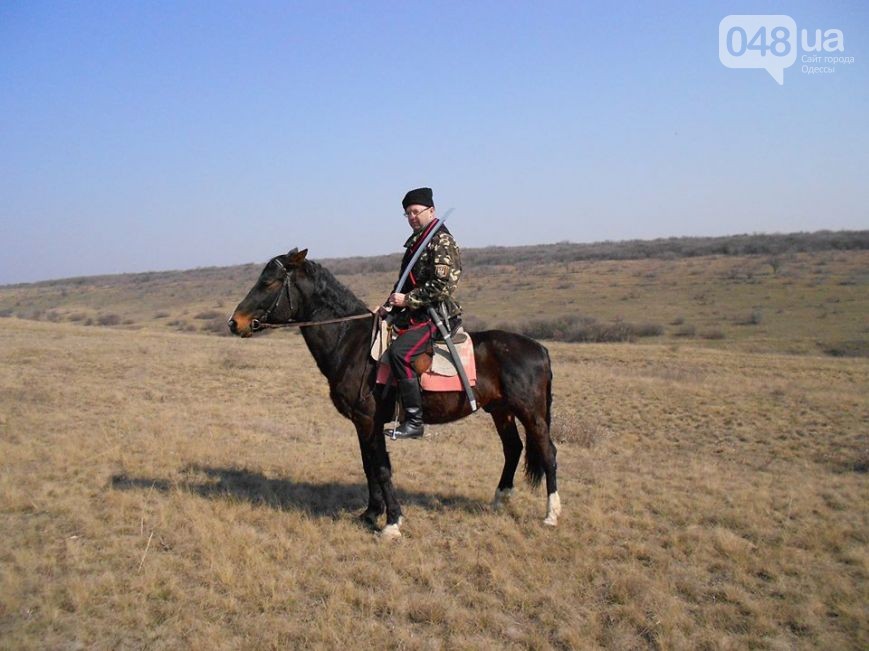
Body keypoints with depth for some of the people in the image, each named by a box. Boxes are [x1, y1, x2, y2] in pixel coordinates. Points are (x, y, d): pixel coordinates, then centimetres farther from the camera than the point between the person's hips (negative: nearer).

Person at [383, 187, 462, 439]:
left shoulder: (442, 241, -10)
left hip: (437, 316, -10)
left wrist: (407, 300, -19)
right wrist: (393, 303, 12)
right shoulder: (415, 241, 18)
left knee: (399, 351, -30)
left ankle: (414, 421, -24)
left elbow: (442, 286, -20)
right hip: (415, 314, 10)